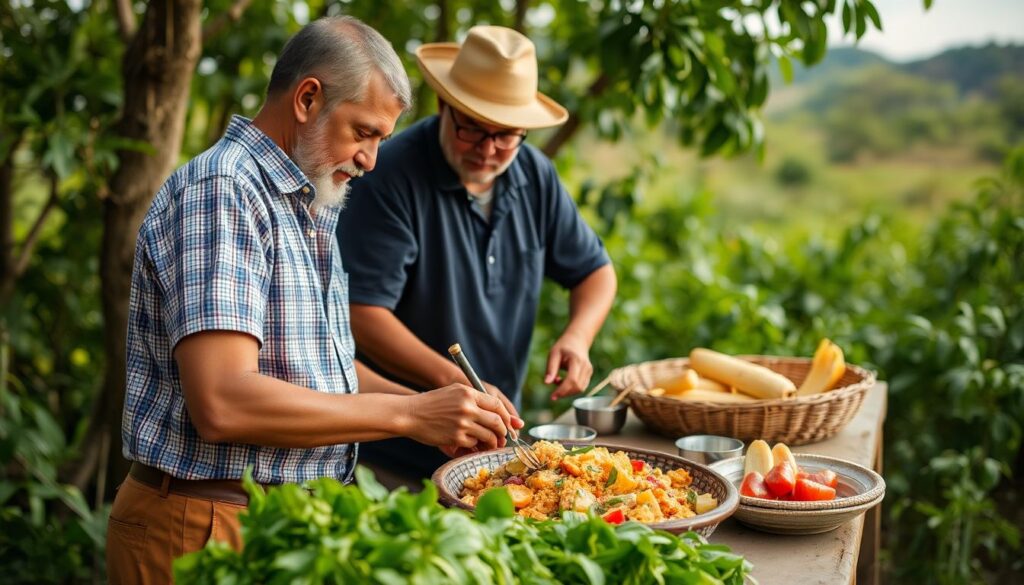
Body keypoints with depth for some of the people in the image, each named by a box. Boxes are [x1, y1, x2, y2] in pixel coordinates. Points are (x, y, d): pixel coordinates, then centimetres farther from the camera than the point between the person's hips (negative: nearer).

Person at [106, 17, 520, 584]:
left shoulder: (307, 207, 13)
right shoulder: (220, 191, -18)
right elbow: (222, 404, -27)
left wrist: (432, 407, 4)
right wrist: (408, 415, -21)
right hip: (209, 525, -8)